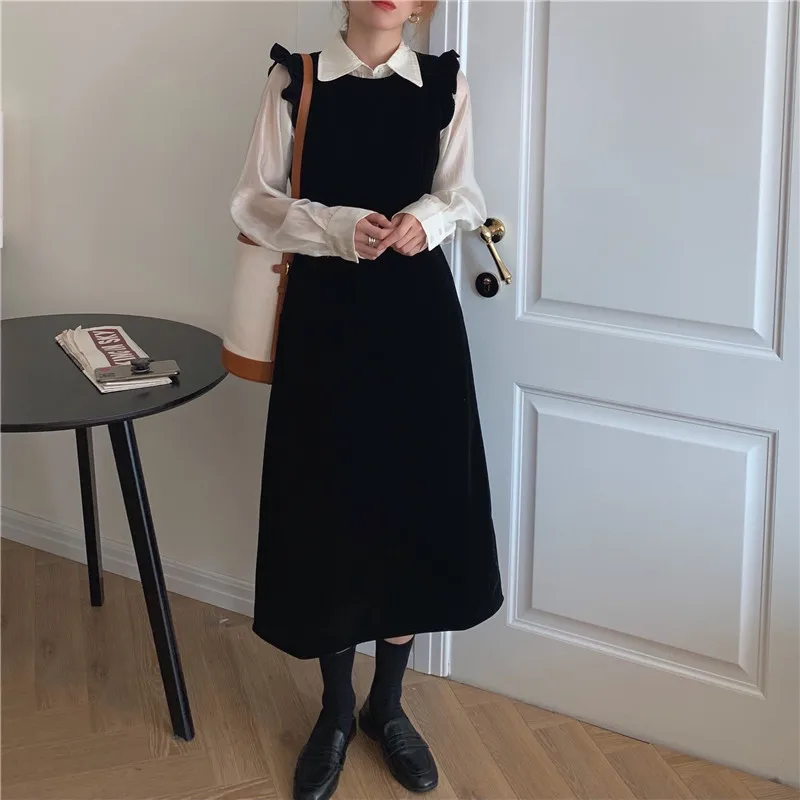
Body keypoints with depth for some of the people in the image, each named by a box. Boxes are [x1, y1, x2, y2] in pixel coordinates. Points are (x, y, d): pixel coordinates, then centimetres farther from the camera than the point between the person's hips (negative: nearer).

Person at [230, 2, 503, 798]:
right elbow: (252, 201, -2)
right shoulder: (295, 82, -2)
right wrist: (336, 226, -17)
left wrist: (429, 217, -15)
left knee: (416, 495, 5)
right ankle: (336, 709, 23)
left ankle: (388, 703, 25)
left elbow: (466, 197, 7)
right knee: (329, 498, 4)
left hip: (417, 310, 1)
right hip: (325, 310, -1)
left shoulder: (444, 84, 2)